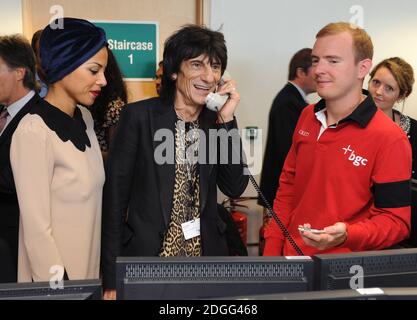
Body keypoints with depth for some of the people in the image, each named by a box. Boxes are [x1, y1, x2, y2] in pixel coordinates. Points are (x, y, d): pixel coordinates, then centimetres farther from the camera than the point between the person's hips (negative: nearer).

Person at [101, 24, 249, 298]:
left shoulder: (215, 121, 3)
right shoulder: (139, 116, -9)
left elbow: (235, 188, -4)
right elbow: (115, 197, -9)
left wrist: (226, 120, -11)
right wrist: (112, 279, -10)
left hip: (206, 256, 4)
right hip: (146, 256, -3)